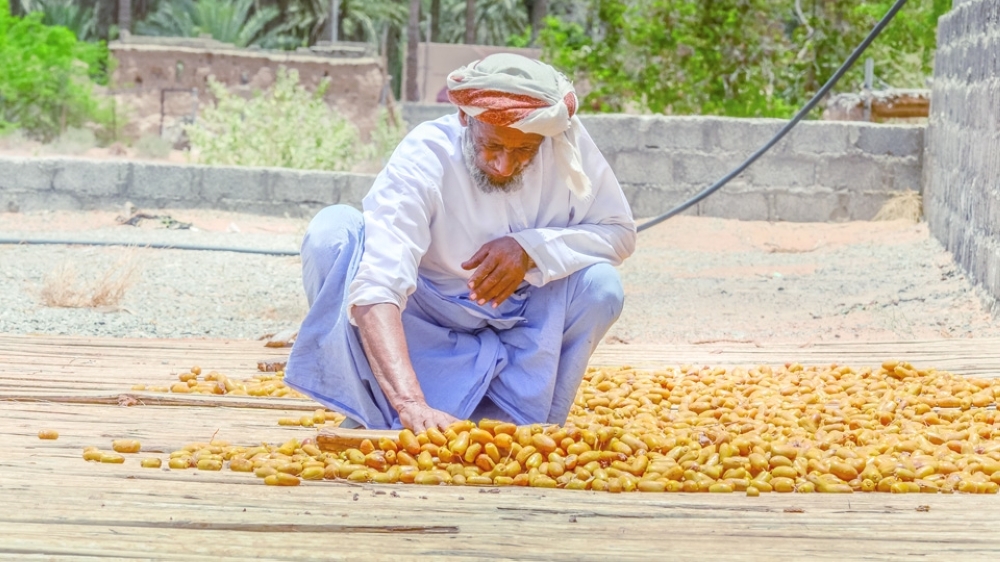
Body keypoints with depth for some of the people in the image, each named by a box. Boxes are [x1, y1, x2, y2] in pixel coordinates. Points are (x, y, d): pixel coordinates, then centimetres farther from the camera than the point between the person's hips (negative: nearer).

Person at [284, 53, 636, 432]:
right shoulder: (422, 160, -29)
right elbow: (376, 288, -41)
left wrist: (533, 248, -28)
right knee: (332, 231, -27)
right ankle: (370, 417, -19)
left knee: (600, 285, -26)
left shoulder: (567, 142, -19)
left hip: (515, 324, 3)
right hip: (422, 321, -2)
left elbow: (619, 231, -7)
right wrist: (411, 404, -56)